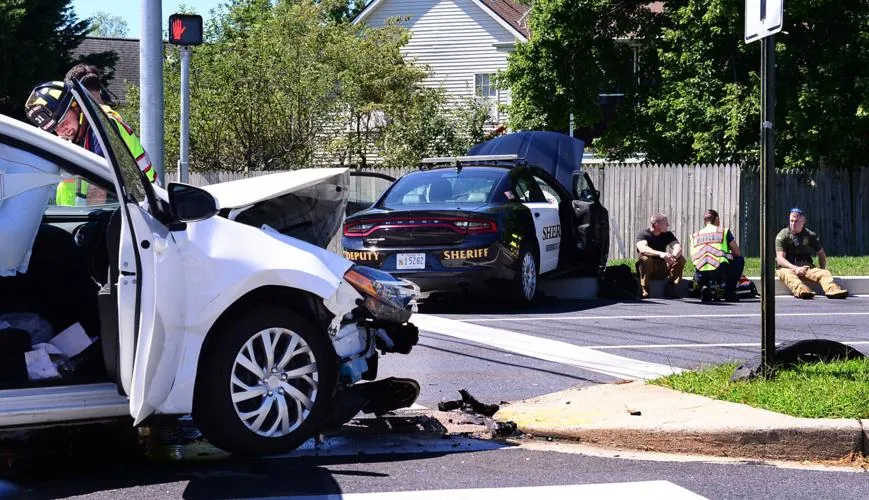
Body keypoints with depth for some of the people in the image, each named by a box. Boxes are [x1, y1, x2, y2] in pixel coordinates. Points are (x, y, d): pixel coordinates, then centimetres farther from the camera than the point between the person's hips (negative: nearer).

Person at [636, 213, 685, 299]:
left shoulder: (667, 235, 2)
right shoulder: (643, 234, -12)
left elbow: (678, 246, -14)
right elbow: (642, 248, -33)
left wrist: (673, 256, -39)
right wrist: (660, 254, -49)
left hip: (662, 269, 4)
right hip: (648, 269, -4)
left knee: (681, 260, -17)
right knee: (646, 259, -35)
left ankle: (670, 288, -12)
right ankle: (644, 290, -27)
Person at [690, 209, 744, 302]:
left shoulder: (695, 236, 19)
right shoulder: (724, 232, 11)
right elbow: (737, 253, 13)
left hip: (701, 276, 3)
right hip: (719, 272, -3)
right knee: (740, 260, 26)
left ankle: (705, 286, 7)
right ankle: (729, 292, 19)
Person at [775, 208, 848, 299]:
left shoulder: (810, 236, 9)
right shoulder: (782, 236, -1)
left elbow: (821, 254, 20)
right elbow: (780, 258, -12)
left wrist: (822, 270, 2)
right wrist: (795, 268, -28)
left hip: (806, 265, 3)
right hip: (787, 267, -3)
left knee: (825, 273, -23)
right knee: (788, 275, -38)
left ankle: (832, 289, -53)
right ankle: (801, 290, -67)